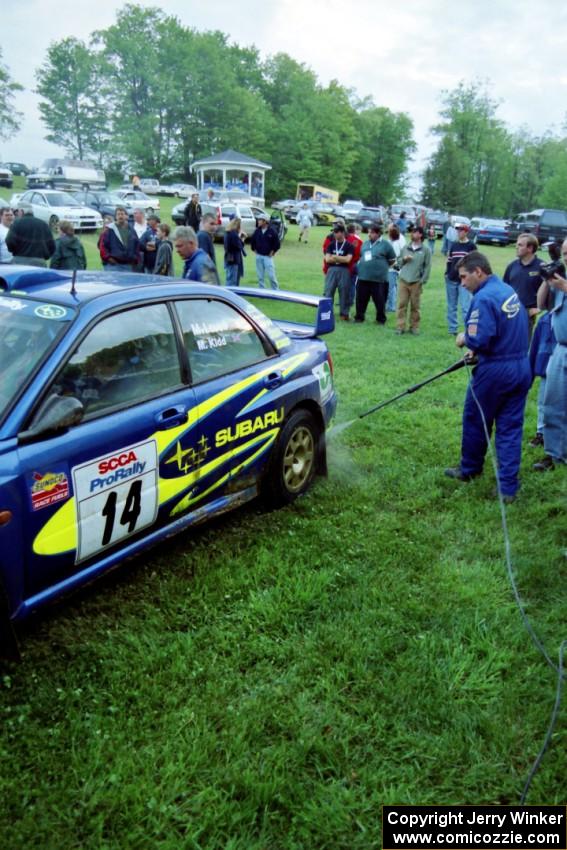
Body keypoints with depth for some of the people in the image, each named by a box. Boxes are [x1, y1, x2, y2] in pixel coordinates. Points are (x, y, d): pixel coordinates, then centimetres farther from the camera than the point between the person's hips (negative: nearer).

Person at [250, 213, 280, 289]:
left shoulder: (272, 231, -6)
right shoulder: (257, 231, 5)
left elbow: (277, 243, -3)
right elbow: (252, 241, 18)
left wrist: (272, 252, -3)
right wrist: (254, 250, 11)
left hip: (268, 256, -4)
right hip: (259, 256, 4)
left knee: (271, 275, -7)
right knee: (260, 276, 6)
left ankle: (276, 290, 4)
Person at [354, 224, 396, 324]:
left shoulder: (385, 244, -3)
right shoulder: (365, 244, 13)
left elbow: (392, 260, 3)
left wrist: (381, 267, 6)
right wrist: (364, 266, 13)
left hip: (379, 278, -5)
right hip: (363, 277, 5)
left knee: (380, 301, 4)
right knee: (361, 299, 9)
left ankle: (381, 319, 17)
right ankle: (359, 317, 22)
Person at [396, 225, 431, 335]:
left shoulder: (426, 250, 1)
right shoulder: (405, 248, 12)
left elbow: (427, 266, -1)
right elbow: (398, 261, 17)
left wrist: (422, 281, -8)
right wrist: (404, 259, -5)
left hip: (416, 282, -2)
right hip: (403, 280, 3)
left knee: (415, 306, 3)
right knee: (402, 304, -1)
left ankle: (414, 327, 12)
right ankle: (400, 326, 3)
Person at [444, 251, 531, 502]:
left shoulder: (484, 298, -18)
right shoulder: (509, 290, 11)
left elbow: (479, 340, -25)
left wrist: (464, 339, -4)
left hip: (495, 371, -8)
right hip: (521, 368, 8)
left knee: (475, 421, 13)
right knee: (511, 428, 9)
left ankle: (469, 470, 33)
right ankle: (508, 487, 10)